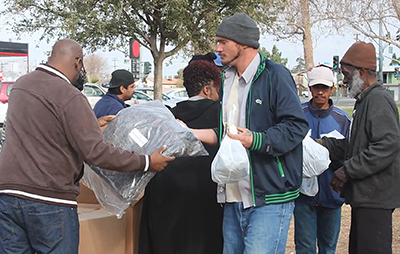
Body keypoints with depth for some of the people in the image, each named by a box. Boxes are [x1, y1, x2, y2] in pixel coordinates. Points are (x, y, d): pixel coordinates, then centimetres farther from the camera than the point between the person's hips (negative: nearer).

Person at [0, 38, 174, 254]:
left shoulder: (21, 84, 10)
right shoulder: (70, 97, -14)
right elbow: (96, 152, -16)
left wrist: (91, 125, 27)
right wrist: (146, 163, -9)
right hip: (47, 199, -7)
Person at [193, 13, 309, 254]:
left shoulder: (274, 75, -8)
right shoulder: (228, 80, 18)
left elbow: (296, 125, -15)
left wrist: (255, 140, -26)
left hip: (269, 198, -8)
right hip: (234, 197, 8)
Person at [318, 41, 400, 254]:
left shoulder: (378, 100, -15)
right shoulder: (364, 100, 18)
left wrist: (348, 170, -20)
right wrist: (324, 145, 9)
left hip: (375, 197, -11)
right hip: (364, 196, 11)